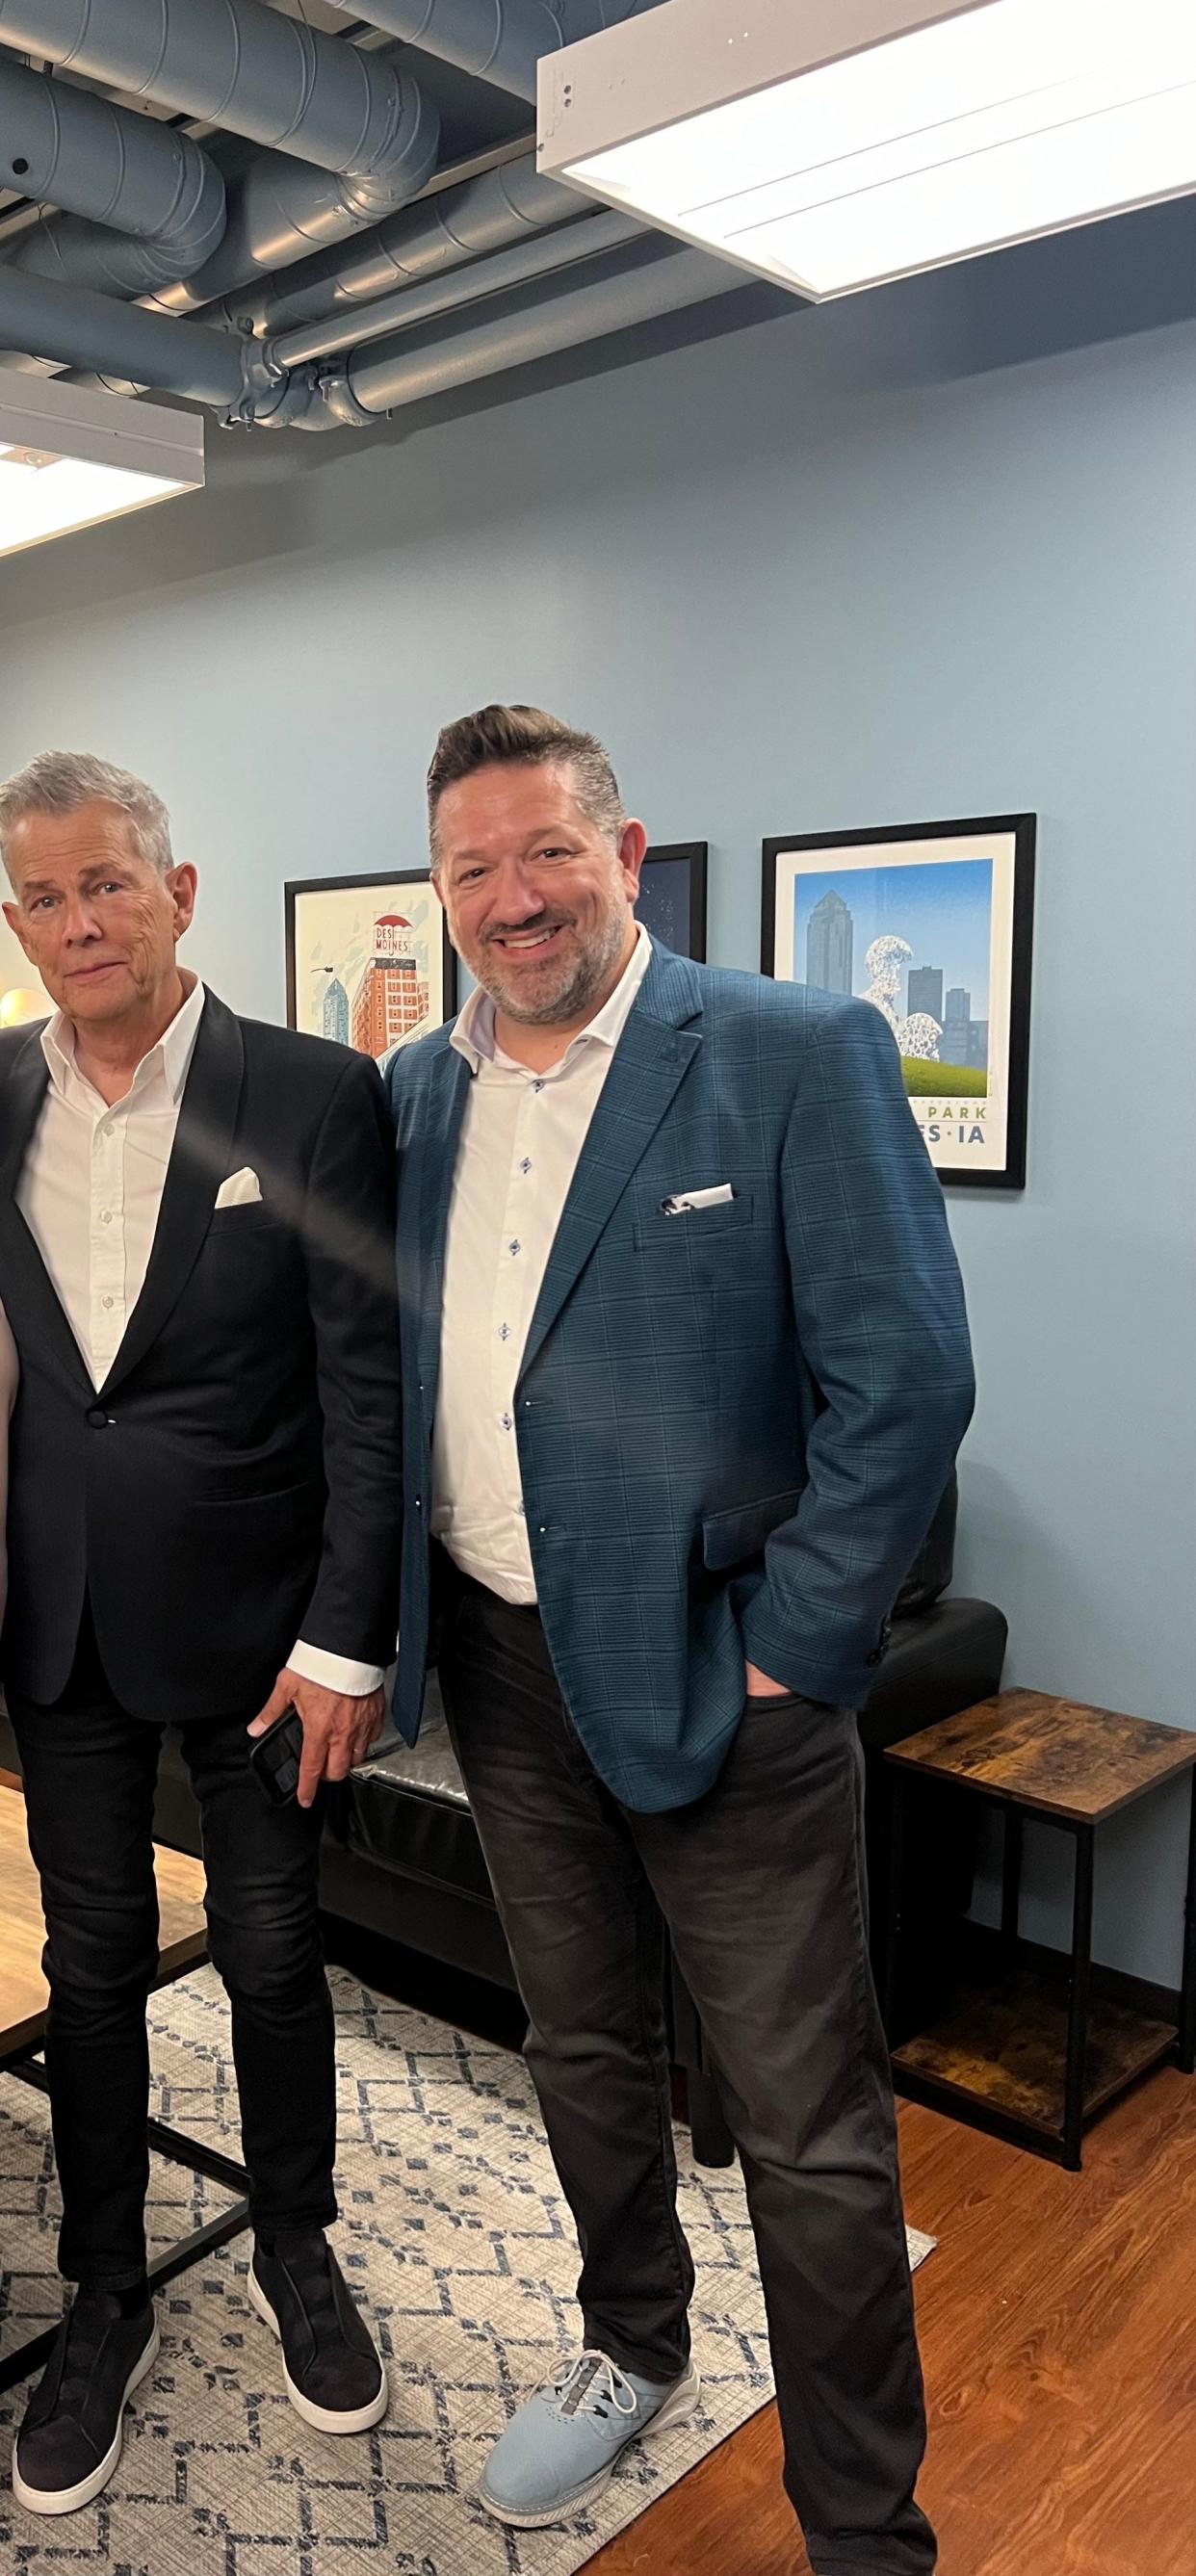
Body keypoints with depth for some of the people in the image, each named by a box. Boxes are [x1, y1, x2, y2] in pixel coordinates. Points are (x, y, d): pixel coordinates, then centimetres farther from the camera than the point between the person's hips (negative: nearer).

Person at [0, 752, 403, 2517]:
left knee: (274, 1957, 13)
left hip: (250, 1612, -3)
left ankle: (295, 2253, 39)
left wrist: (346, 1639, -13)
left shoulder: (314, 1097, -10)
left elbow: (369, 1392, -11)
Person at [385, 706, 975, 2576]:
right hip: (502, 1667, 6)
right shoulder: (415, 1092, 6)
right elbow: (377, 1365, 14)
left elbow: (907, 1382, -16)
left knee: (813, 2133, 7)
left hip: (719, 1675, -5)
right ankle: (634, 2353, 50)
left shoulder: (801, 1056, -13)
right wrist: (382, 1611, 8)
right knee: (584, 2053, 24)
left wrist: (786, 1652, -14)